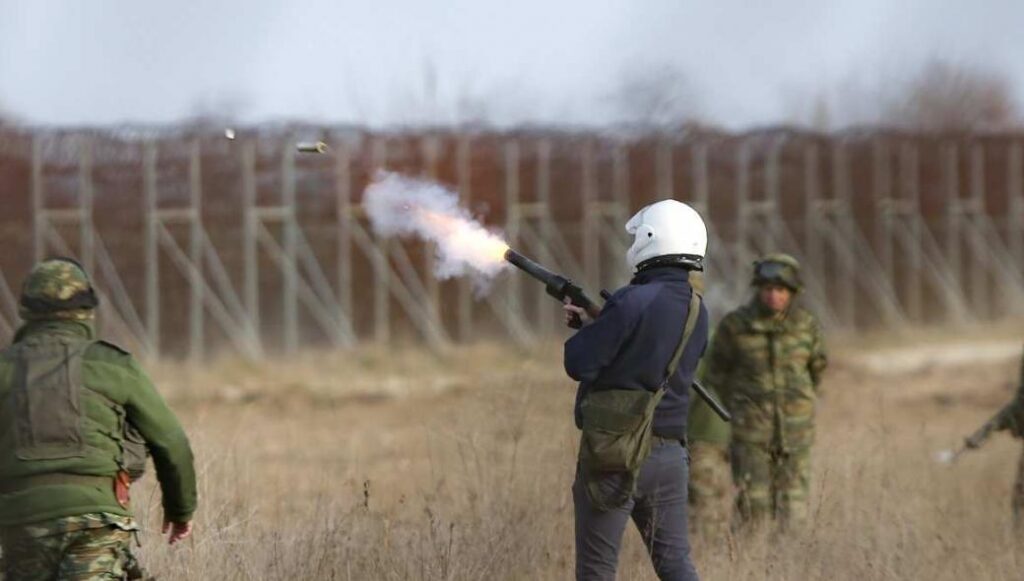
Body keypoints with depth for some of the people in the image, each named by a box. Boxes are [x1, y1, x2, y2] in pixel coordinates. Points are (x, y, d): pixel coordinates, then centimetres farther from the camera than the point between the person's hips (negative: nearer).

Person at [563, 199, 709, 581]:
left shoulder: (632, 303, -17)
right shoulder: (696, 311, 8)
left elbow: (580, 364, -17)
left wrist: (586, 330, 4)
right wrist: (597, 324, 18)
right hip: (669, 455, 6)